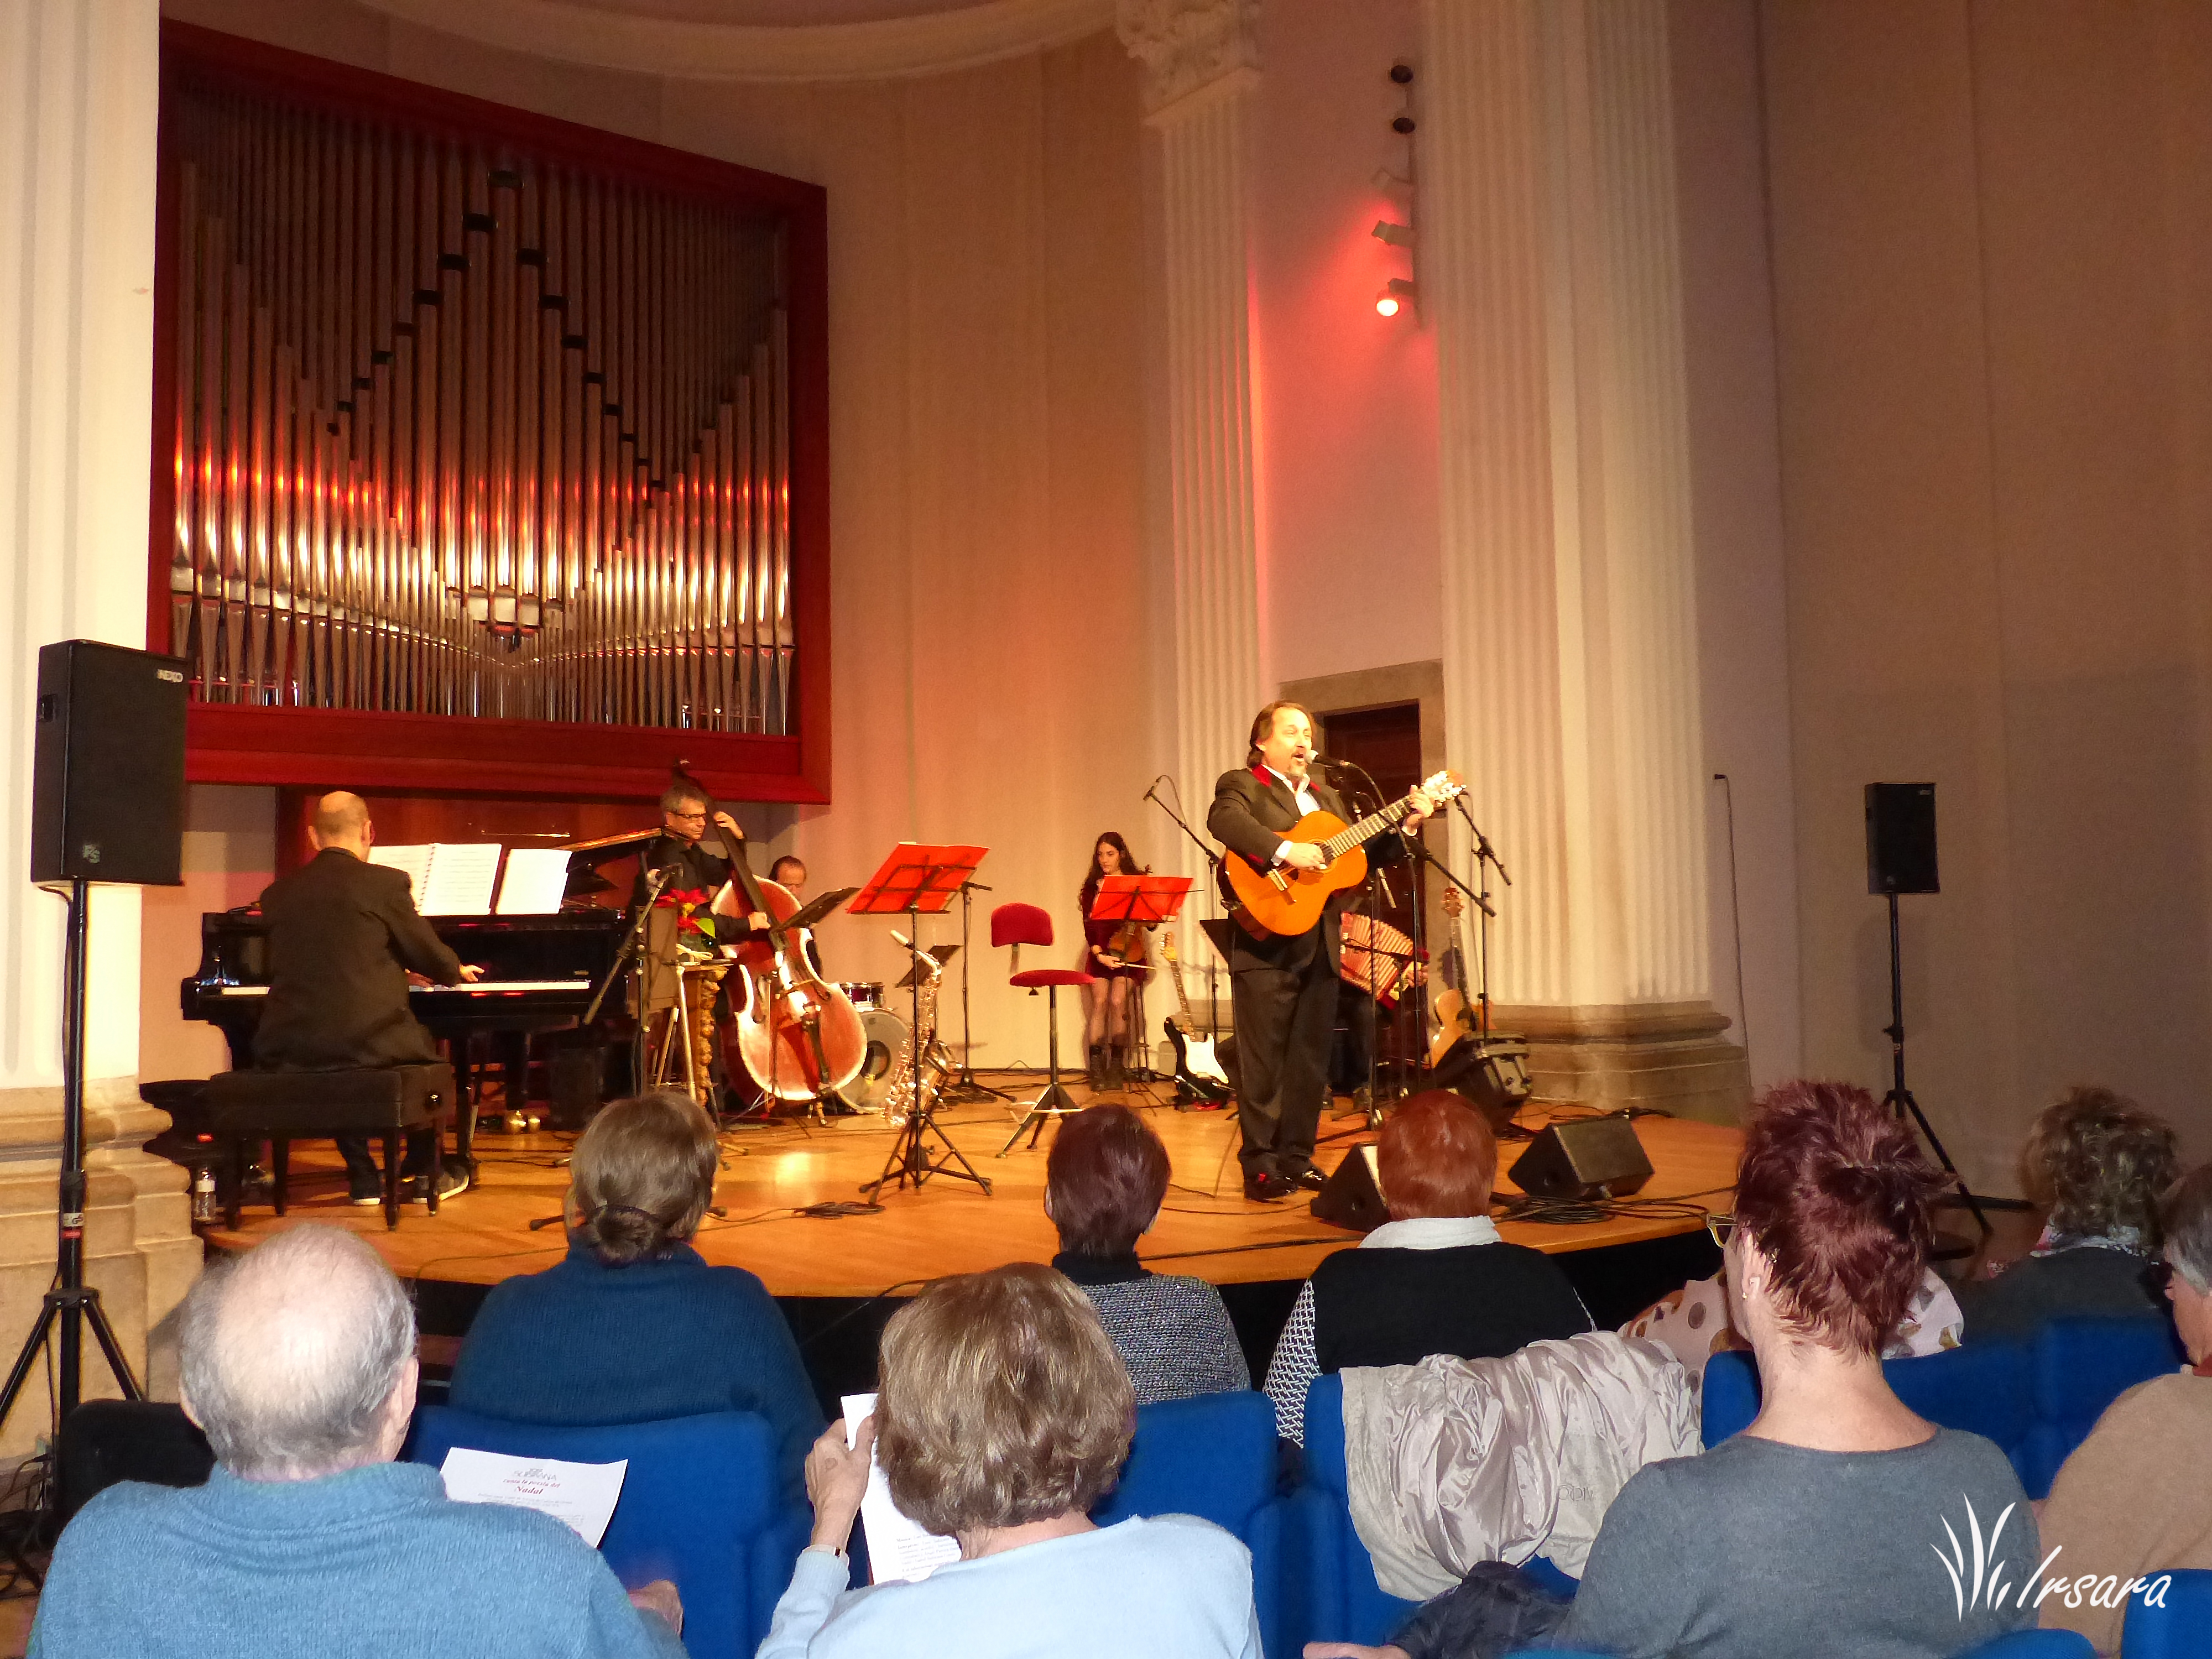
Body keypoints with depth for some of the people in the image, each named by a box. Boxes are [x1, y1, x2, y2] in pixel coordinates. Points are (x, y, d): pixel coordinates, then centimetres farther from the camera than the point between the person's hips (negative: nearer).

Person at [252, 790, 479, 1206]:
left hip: (286, 1051, 4)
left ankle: (363, 1179, 30)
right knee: (426, 1046, 26)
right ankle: (422, 1173, 32)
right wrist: (457, 971, 27)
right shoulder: (385, 882, -6)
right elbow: (430, 955, 3)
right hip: (368, 1043, -4)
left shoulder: (276, 894, 8)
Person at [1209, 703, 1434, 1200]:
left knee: (1310, 1059, 9)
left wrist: (1406, 826, 5)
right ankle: (1260, 1164, 1)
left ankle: (1297, 1157, 18)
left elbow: (1363, 854, 18)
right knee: (1264, 1058, -4)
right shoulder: (1241, 785, 0)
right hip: (1267, 945, -7)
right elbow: (1224, 821, -23)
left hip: (1320, 946, 7)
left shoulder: (1327, 797, 22)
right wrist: (1285, 850, -31)